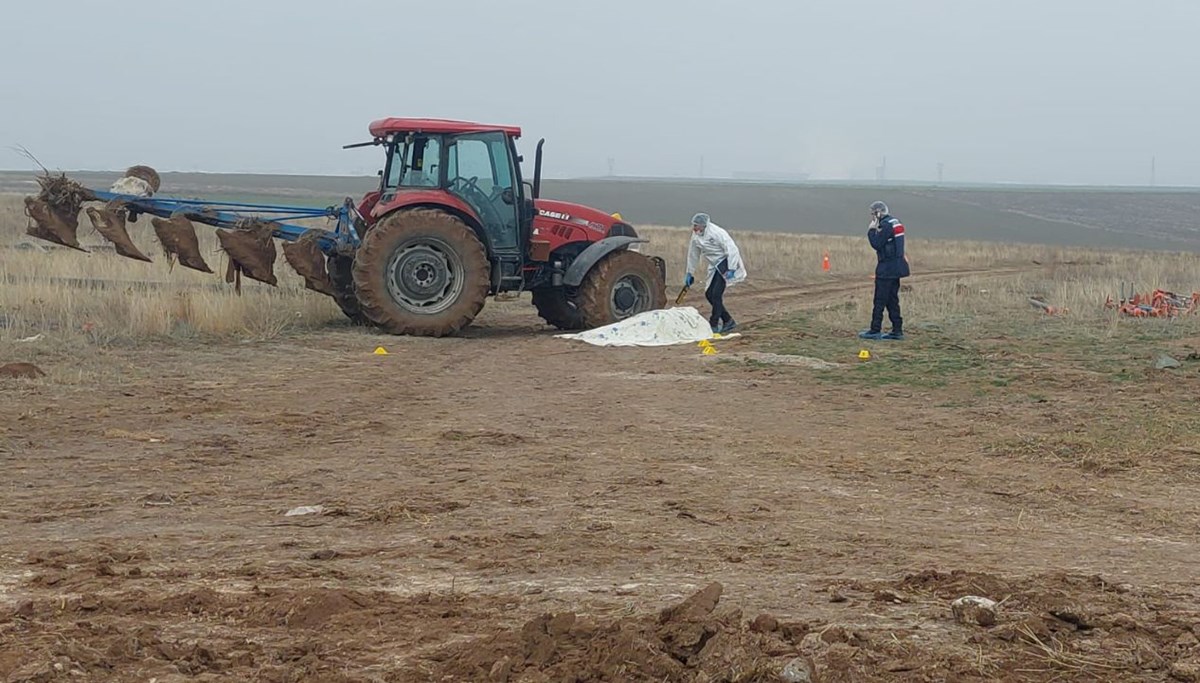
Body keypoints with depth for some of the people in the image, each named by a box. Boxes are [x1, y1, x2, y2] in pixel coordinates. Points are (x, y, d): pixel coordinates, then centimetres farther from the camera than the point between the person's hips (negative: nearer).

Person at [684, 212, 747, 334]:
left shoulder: (717, 233, -21)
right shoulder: (696, 236, 2)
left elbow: (731, 250, -22)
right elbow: (693, 254, 15)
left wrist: (731, 269, -27)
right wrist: (689, 273, 17)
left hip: (726, 263, -9)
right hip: (715, 266, 9)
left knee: (716, 294, -15)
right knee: (709, 294, 4)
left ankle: (714, 325, -8)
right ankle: (728, 321, 15)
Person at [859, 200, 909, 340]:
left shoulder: (886, 225, -16)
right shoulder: (895, 222, 15)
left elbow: (876, 244, -18)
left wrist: (872, 230, -7)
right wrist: (875, 231, 10)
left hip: (887, 268, -10)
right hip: (896, 267, 10)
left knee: (880, 300, -5)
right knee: (892, 300, 12)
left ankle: (875, 330, -3)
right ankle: (897, 330, 12)